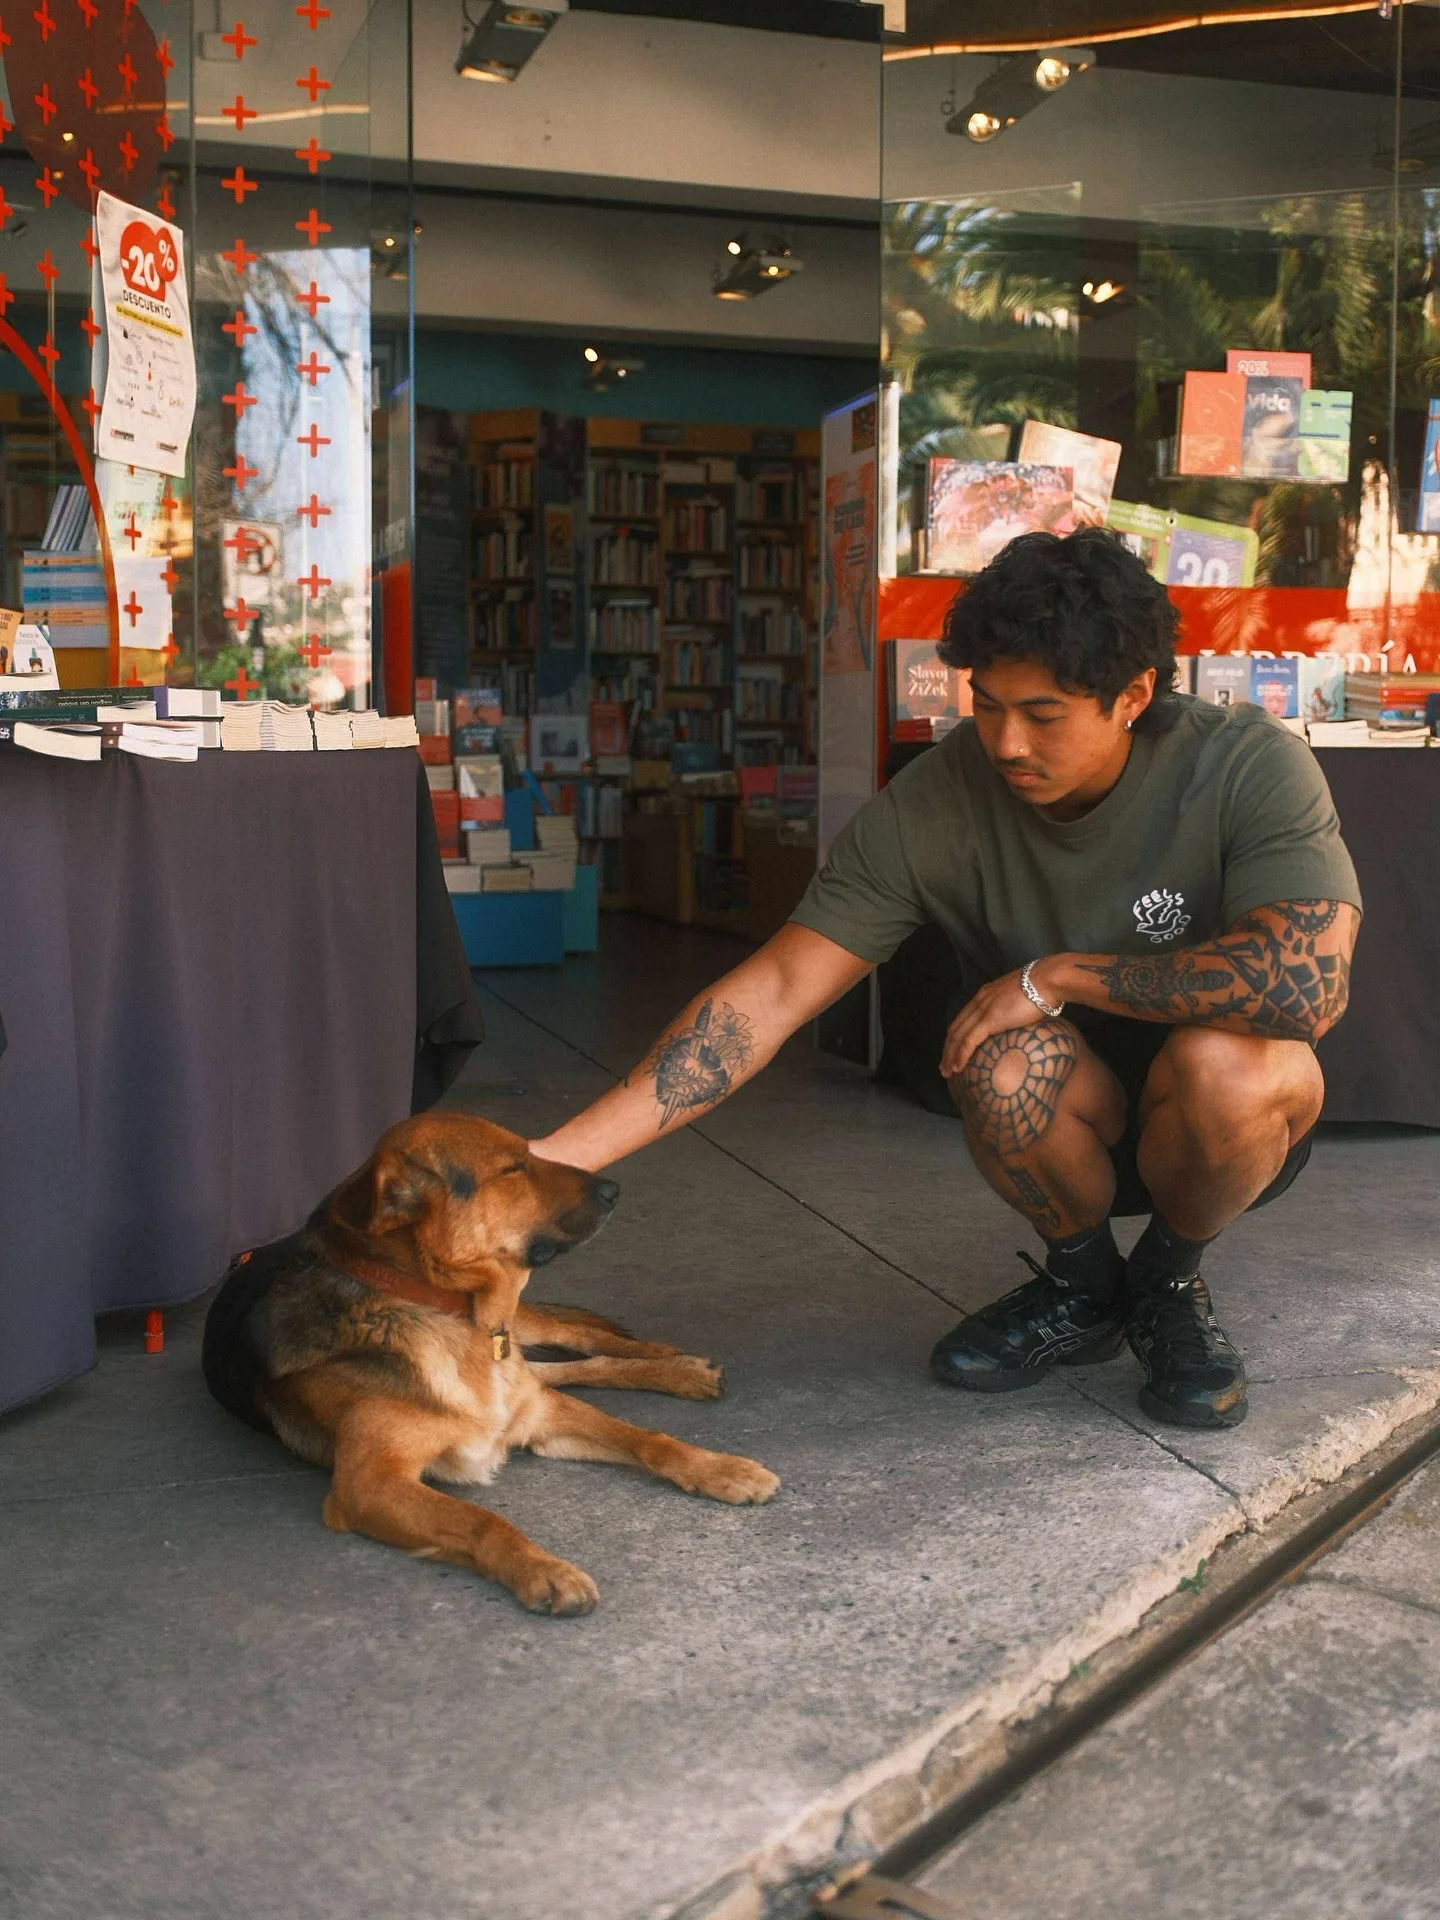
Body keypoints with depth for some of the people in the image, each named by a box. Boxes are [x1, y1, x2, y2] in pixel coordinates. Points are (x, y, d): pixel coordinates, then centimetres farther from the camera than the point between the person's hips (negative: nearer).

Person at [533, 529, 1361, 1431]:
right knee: (1011, 1056, -32)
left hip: (1236, 1120, -1)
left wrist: (1061, 974, -29)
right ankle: (1083, 1288, 0)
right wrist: (563, 1154, -29)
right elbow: (773, 991, -21)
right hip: (1067, 1124, 1)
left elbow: (1308, 983, -37)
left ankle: (1169, 1282, -2)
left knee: (1221, 1057, -35)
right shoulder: (935, 804, -19)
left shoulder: (1252, 768, -23)